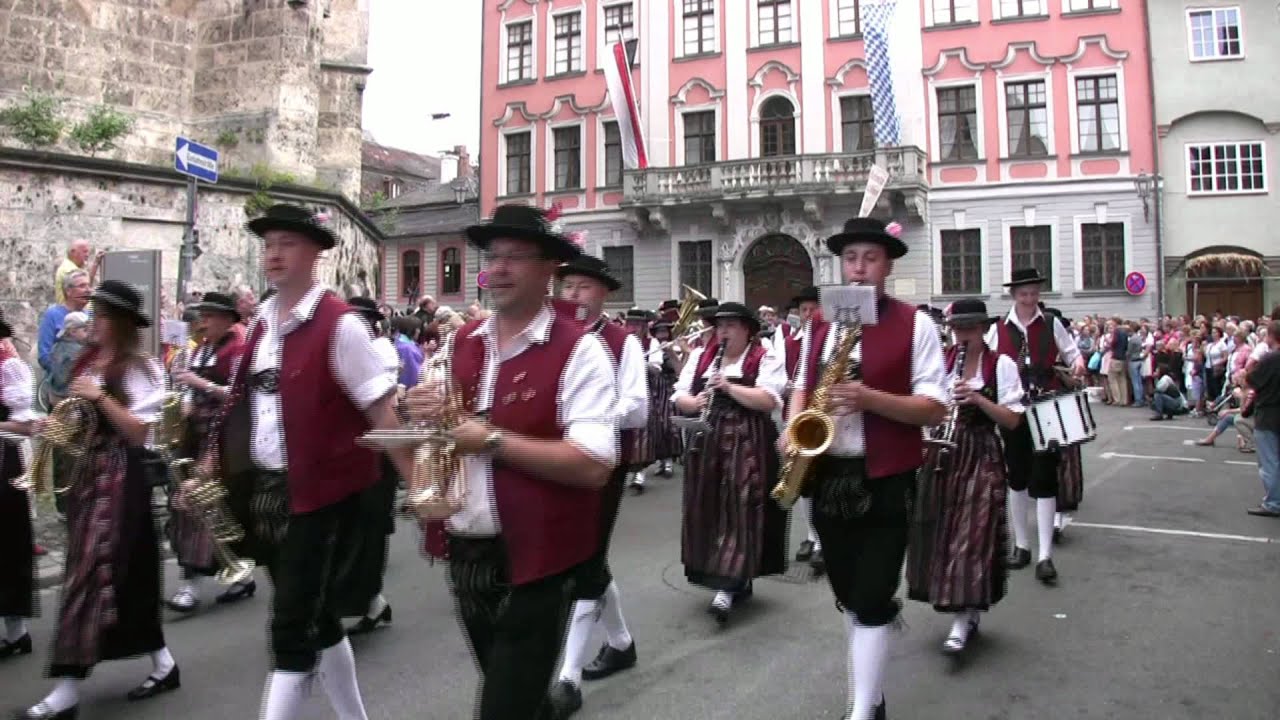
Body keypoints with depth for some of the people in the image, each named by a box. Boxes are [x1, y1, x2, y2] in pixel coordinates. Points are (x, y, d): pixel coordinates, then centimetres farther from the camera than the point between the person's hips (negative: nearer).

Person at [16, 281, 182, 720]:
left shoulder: (141, 369, -11)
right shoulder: (89, 363, 13)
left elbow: (139, 433, -16)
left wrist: (101, 397, -21)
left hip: (120, 474, -8)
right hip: (89, 470, 8)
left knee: (91, 570, -7)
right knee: (125, 572, 11)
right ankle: (162, 663, 22)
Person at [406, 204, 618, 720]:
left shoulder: (579, 351, -15)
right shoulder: (461, 342, 5)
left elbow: (593, 465, -24)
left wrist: (492, 440, -24)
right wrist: (425, 416, -8)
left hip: (534, 559, -6)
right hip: (465, 552, 7)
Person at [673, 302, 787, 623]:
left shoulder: (765, 359, -2)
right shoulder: (700, 356, 12)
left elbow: (769, 400, -14)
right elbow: (679, 397, 9)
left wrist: (729, 387, -22)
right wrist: (695, 402, -13)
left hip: (747, 445, -5)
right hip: (706, 443, 5)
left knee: (739, 510, -8)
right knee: (708, 510, 7)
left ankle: (728, 587, -9)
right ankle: (737, 580, 21)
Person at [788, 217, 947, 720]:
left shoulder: (914, 324, -6)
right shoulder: (820, 325, 9)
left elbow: (934, 408, -10)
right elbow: (803, 386, 17)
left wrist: (870, 398, -26)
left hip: (886, 481, -5)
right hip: (828, 477, 5)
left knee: (872, 600, -4)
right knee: (846, 595, 16)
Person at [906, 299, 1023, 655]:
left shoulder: (1002, 365, -3)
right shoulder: (940, 360, 5)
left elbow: (1013, 419, -6)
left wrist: (978, 398, -20)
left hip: (981, 459, -4)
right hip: (942, 455, 4)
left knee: (972, 535, -6)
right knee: (942, 533, 7)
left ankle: (961, 623, -3)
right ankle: (969, 610, 25)